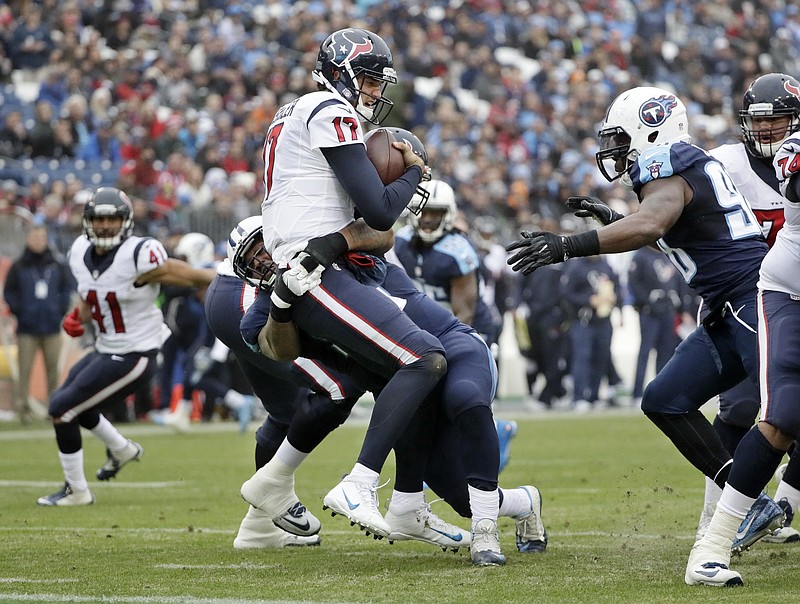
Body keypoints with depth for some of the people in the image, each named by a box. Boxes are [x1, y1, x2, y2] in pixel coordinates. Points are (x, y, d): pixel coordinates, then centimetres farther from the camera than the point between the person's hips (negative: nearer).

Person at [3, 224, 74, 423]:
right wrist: (19, 312, -4)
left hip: (52, 327, 2)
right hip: (27, 329, -2)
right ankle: (23, 407, 0)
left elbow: (67, 288, 11)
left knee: (52, 368, 6)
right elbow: (9, 293, 4)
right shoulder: (19, 266, 1)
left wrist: (60, 310, 1)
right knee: (25, 369, -4)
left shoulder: (58, 265, 5)